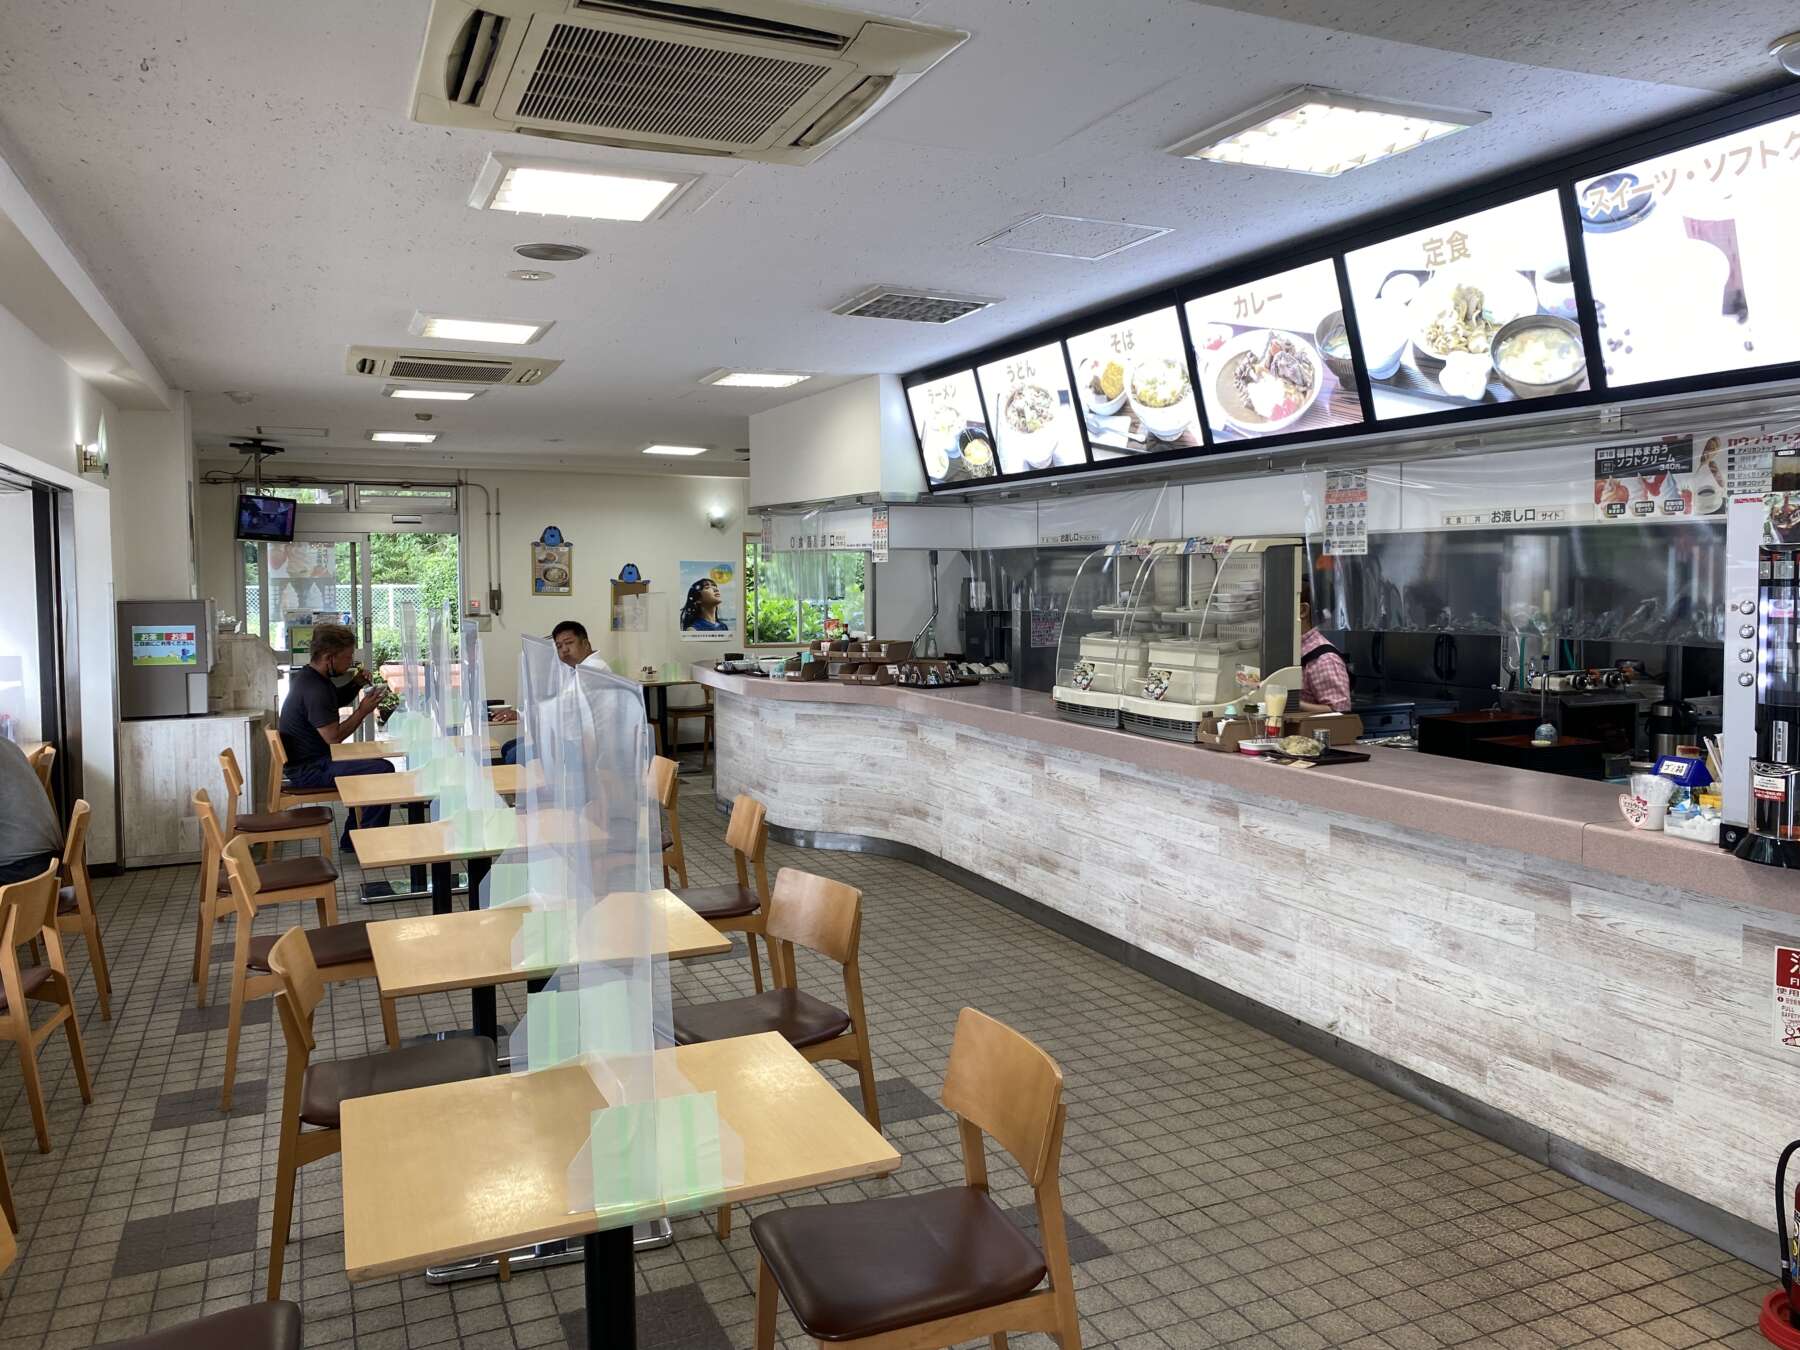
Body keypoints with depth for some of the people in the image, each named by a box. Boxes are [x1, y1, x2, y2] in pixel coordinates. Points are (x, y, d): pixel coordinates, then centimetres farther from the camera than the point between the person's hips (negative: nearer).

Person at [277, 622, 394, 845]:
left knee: (369, 764, 23)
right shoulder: (314, 689, -24)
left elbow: (335, 701, 27)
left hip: (308, 760, 11)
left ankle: (352, 839, 23)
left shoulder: (308, 675, 8)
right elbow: (334, 738, -24)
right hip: (309, 770, -11)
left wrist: (355, 684, 8)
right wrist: (363, 711, -15)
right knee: (383, 771, -19)